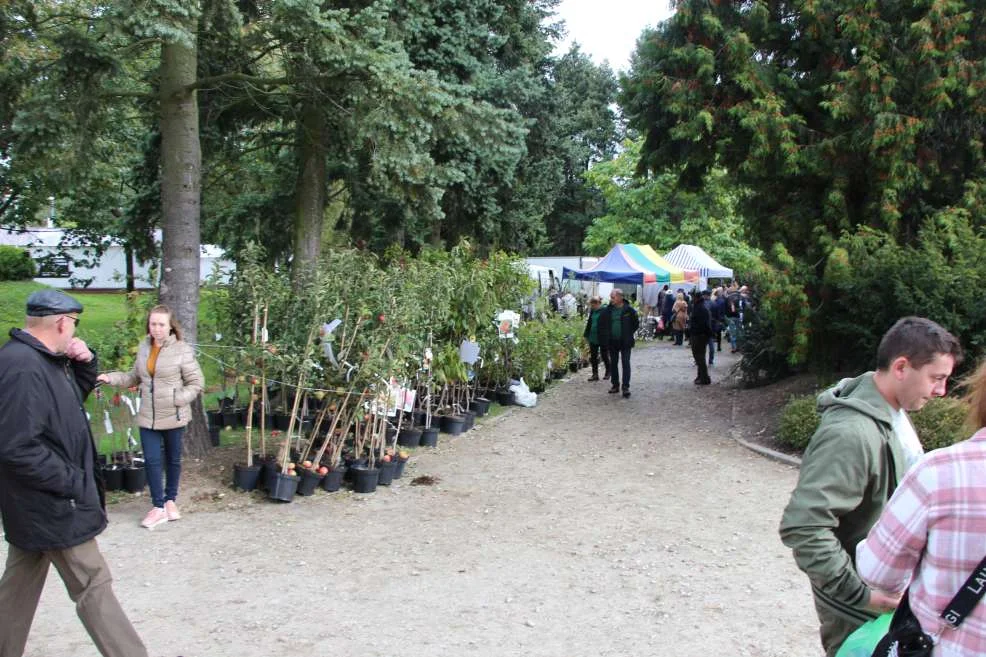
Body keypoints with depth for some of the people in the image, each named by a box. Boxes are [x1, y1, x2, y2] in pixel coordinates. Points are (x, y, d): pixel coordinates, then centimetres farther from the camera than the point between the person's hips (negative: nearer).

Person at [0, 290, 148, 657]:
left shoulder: (41, 359, 6)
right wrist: (75, 482, -22)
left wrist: (85, 364, 1)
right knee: (93, 586, -2)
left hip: (35, 502, 10)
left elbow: (76, 395, 22)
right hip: (52, 504, -10)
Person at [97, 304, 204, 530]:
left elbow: (196, 383, -10)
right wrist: (111, 377, -2)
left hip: (173, 417, -3)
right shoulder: (143, 348, 2)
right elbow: (135, 377, 13)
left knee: (173, 459, 13)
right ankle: (158, 507, 13)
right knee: (151, 460, 2)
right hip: (148, 417, 4)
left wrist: (177, 399, -22)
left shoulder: (182, 350, -13)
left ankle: (170, 500, 31)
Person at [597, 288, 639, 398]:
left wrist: (628, 334, 0)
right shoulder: (607, 310, 1)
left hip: (625, 342, -4)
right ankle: (615, 385, 20)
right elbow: (601, 323, 12)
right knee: (613, 363, 10)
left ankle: (625, 387, -4)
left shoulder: (629, 310, -7)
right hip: (612, 342, 4)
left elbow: (636, 324, 3)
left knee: (626, 363, -5)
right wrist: (605, 335, 5)